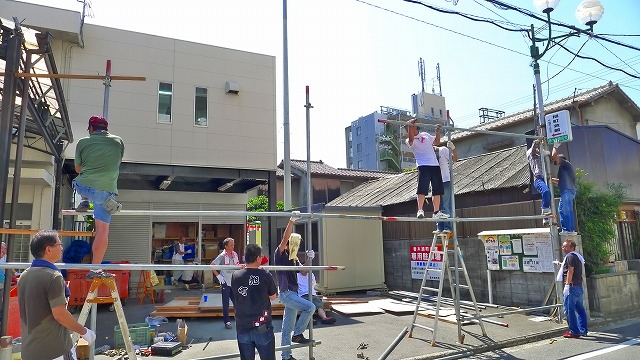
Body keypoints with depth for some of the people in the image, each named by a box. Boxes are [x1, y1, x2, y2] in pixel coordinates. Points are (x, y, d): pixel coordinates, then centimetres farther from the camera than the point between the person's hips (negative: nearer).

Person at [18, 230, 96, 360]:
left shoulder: (24, 276, 7)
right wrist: (84, 332, -9)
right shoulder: (53, 276, -19)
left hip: (29, 349, 8)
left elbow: (27, 312, 16)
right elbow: (59, 314, -20)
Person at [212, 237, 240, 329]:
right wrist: (218, 275, -14)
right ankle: (227, 321, 16)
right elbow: (212, 265, -14)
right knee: (226, 303, 6)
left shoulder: (235, 254, 3)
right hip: (225, 283, -4)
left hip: (234, 282, 4)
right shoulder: (222, 256, -13)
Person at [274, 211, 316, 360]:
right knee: (310, 307, -18)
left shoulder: (293, 258, 14)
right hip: (286, 293, -8)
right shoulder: (280, 254, -8)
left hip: (292, 294, 8)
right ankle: (297, 334, -3)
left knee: (288, 327, 13)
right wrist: (291, 221, -32)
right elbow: (284, 238, -24)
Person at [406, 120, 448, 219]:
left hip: (435, 165, 6)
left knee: (437, 190, 7)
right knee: (422, 189, -17)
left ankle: (436, 212, 13)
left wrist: (438, 131, 23)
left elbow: (437, 141, 33)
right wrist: (409, 125, -30)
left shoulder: (425, 134, 20)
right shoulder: (409, 141, 1)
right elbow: (411, 138, -24)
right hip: (423, 166, -6)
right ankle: (420, 210, -16)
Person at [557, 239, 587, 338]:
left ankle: (574, 331, 0)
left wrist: (567, 284, -20)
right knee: (580, 309, 14)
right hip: (579, 286, 10)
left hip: (572, 286, -10)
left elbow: (570, 271, -20)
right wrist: (563, 265, 31)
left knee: (569, 310, -4)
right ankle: (583, 330, 19)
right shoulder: (578, 255, 16)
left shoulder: (570, 256, -14)